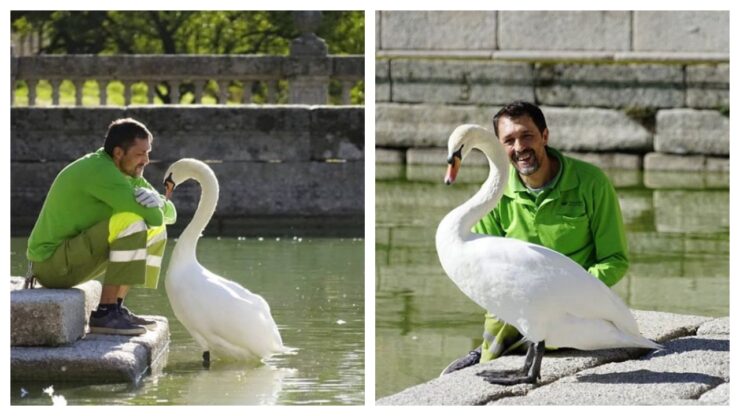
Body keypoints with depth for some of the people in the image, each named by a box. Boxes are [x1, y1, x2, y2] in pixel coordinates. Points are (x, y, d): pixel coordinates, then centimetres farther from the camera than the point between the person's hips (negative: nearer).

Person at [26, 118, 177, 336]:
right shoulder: (100, 171, -22)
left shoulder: (129, 175, 8)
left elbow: (168, 213, 5)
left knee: (155, 229, 10)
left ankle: (116, 308, 6)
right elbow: (154, 216, -27)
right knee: (132, 222, -26)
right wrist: (154, 207, -5)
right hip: (51, 264, -10)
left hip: (72, 258, 10)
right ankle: (105, 313, -25)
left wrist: (156, 201, -17)